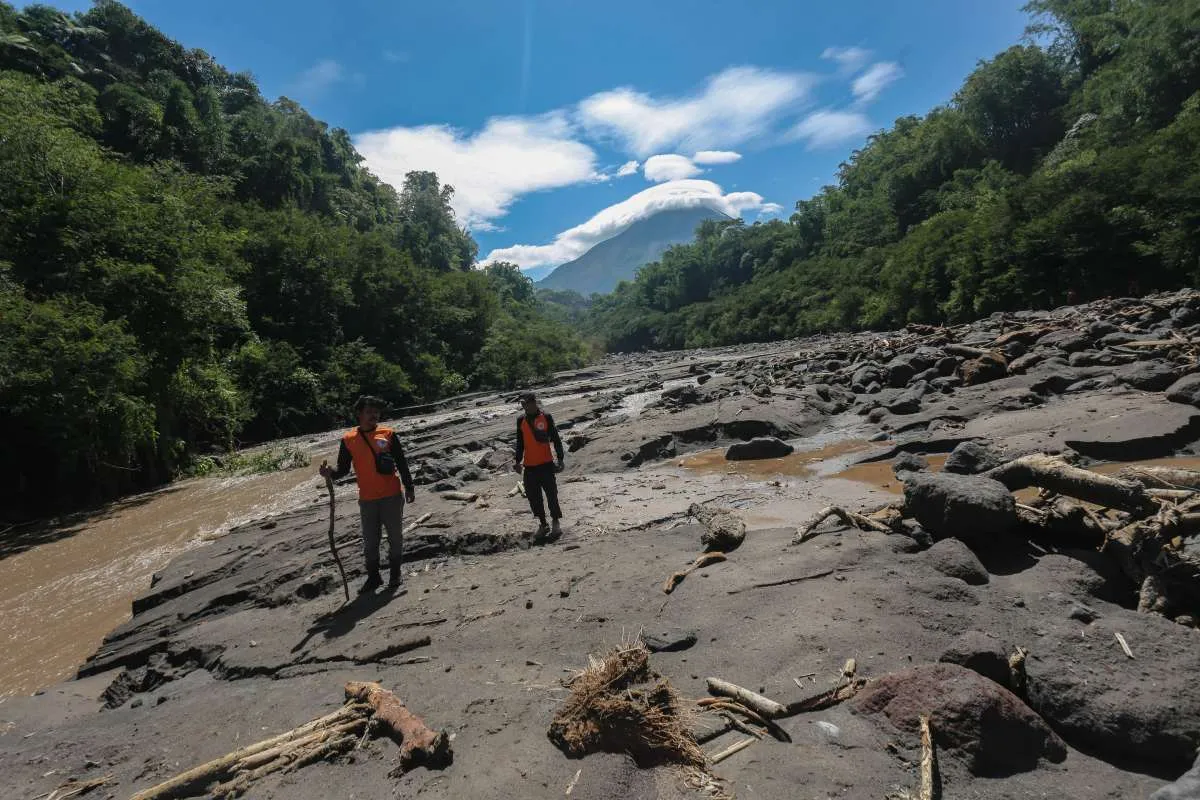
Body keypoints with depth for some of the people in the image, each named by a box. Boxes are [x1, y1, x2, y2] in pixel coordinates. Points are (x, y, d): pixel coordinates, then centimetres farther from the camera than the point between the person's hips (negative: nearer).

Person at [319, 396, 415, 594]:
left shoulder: (388, 434, -2)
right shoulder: (348, 440, 1)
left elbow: (402, 463, 2)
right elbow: (343, 469, 3)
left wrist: (408, 487, 2)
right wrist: (330, 473, -18)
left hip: (392, 495, -1)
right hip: (367, 499, 1)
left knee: (395, 536, 9)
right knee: (370, 541, 10)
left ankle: (395, 575, 25)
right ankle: (373, 577, 26)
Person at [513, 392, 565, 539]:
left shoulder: (546, 417, -3)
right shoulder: (521, 420, 7)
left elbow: (556, 439, -1)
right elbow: (520, 443, 15)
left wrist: (560, 458, -4)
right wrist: (517, 460, 10)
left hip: (546, 463, -3)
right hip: (529, 466, 4)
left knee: (551, 494, -1)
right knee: (533, 497, 6)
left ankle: (556, 522, 16)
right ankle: (543, 524, 20)